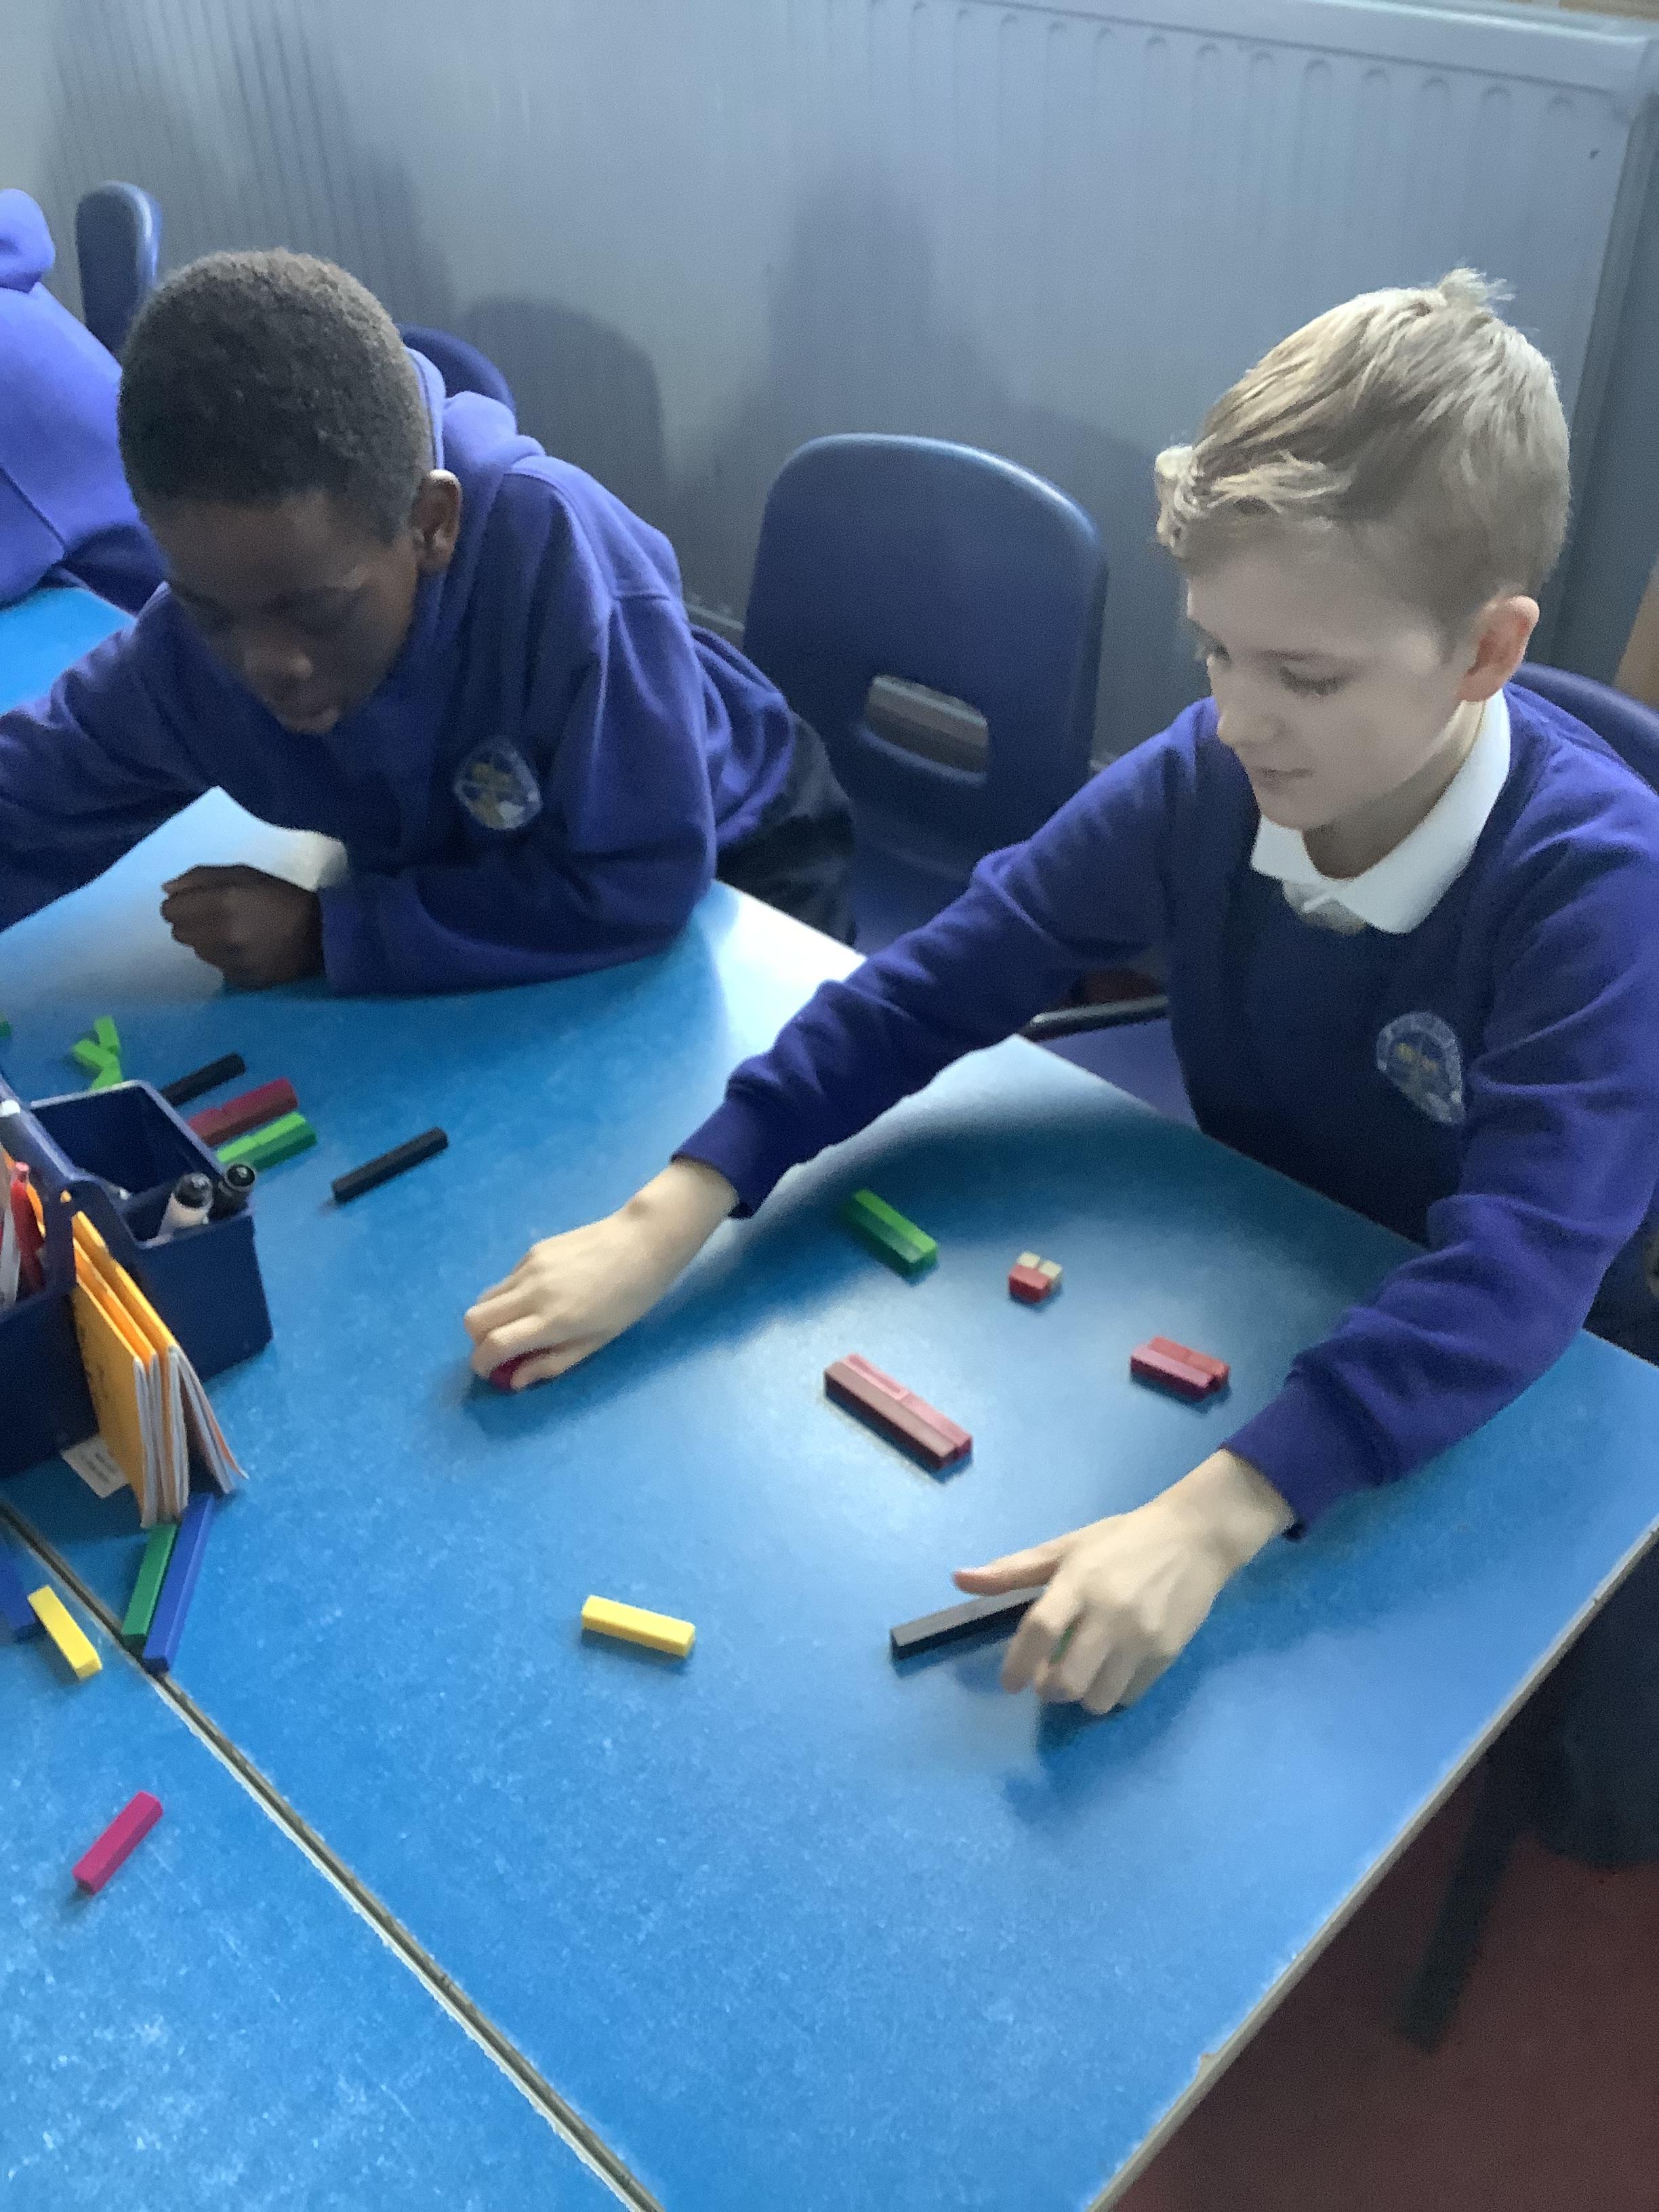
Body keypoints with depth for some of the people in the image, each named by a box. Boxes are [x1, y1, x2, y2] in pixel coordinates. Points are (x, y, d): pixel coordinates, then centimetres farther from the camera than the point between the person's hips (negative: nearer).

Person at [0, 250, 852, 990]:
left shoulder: (552, 544, -38)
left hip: (727, 860, -3)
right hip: (503, 884, 4)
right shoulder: (180, 652, -22)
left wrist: (328, 932, -32)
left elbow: (642, 879, -36)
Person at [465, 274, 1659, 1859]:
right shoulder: (1200, 781, -17)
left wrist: (1210, 1517, -53)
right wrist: (667, 1220, -26)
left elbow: (1514, 1270, -39)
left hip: (1518, 1387, -3)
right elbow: (933, 988, -16)